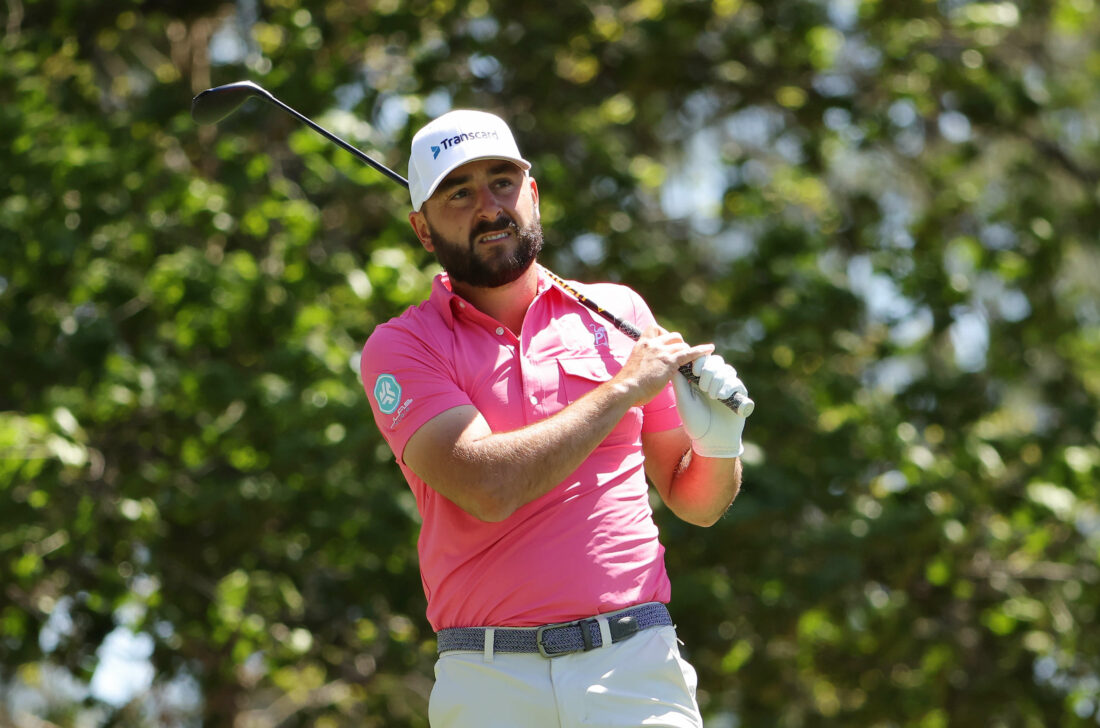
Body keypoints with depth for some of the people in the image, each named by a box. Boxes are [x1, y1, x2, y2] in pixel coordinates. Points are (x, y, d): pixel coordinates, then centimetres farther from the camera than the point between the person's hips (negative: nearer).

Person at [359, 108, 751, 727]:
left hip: (638, 672, 2)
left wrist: (718, 443, -3)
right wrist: (625, 389, -7)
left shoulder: (617, 311, 12)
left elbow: (697, 505, 19)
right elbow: (488, 487, -15)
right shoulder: (400, 348, 3)